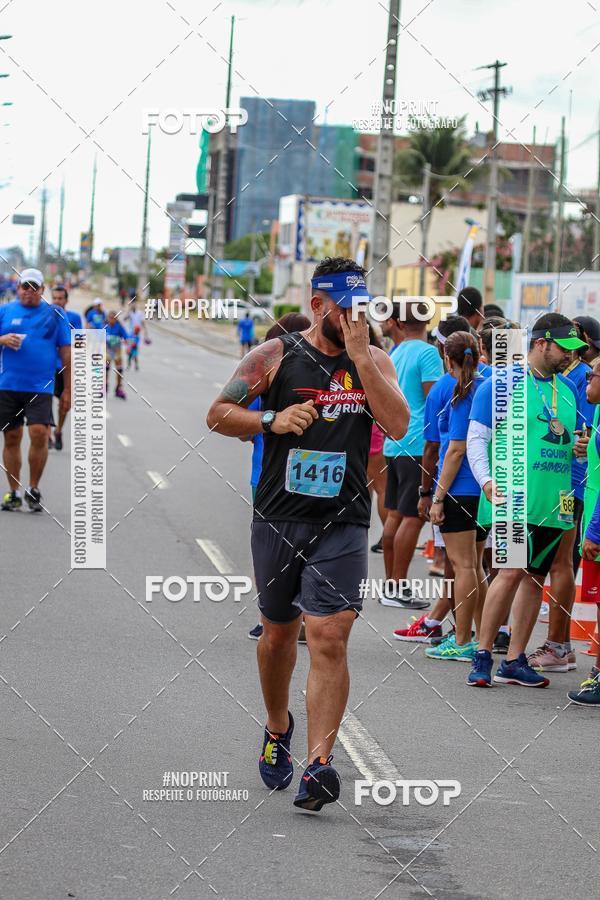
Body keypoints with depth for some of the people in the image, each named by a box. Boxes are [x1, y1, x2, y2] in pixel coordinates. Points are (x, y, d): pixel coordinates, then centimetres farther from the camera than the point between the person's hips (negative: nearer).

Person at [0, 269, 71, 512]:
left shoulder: (54, 315, 7)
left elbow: (66, 353, 7)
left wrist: (67, 390, 4)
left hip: (41, 387, -2)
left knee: (39, 433, -15)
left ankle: (34, 489, 2)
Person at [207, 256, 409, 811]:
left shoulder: (374, 360, 5)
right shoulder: (275, 357, 0)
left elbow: (398, 426, -10)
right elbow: (218, 414, 3)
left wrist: (359, 355, -14)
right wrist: (271, 420, -14)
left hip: (343, 522, -1)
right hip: (279, 518, 1)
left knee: (329, 637, -14)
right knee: (279, 632, 16)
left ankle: (319, 764, -18)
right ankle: (278, 728, 41)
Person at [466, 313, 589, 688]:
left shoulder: (567, 389, 16)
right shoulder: (502, 384, -3)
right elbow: (477, 438, -5)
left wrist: (579, 447, 2)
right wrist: (487, 481, -18)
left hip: (554, 500, 7)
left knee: (536, 577, 8)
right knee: (512, 570, -15)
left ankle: (515, 660, 15)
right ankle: (483, 655, -4)